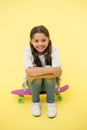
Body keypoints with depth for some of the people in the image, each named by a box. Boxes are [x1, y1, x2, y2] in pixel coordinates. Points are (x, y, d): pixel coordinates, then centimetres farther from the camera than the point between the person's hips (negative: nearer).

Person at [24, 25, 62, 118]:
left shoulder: (53, 50, -19)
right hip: (34, 83, 0)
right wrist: (51, 70, -38)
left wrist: (36, 72, -35)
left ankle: (51, 102, -8)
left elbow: (58, 72, -31)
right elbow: (29, 71, -35)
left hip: (49, 83, 0)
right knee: (32, 75, -32)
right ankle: (35, 102, -5)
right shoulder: (28, 51, -20)